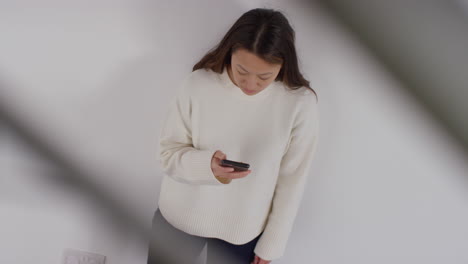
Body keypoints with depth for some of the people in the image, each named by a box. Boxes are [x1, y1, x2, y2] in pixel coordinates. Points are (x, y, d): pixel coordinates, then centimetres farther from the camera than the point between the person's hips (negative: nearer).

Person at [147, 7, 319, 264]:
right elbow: (168, 153, -12)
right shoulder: (197, 84, -19)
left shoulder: (300, 103, -19)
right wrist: (207, 165, -33)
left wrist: (271, 243, -2)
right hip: (180, 217, 1)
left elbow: (292, 180, -9)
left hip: (242, 230, 0)